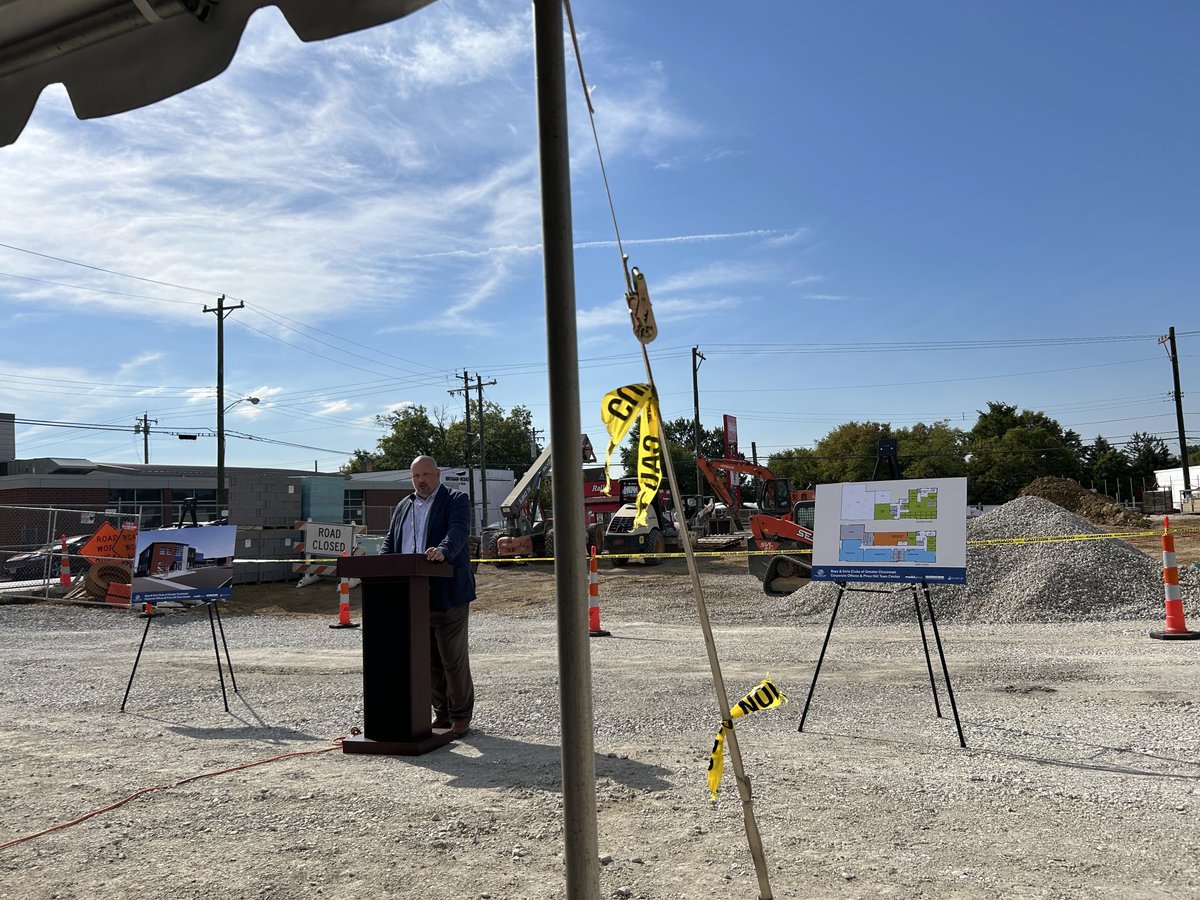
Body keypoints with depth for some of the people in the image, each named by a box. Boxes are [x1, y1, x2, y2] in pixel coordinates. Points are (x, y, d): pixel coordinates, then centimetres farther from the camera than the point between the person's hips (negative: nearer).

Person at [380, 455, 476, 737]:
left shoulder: (456, 500, 1)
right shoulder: (404, 506, 20)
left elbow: (458, 531, -17)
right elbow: (391, 540, 14)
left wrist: (443, 550, -38)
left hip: (447, 594, -6)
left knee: (454, 657, -2)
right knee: (429, 660, 10)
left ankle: (461, 717, 9)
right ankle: (442, 713, 21)